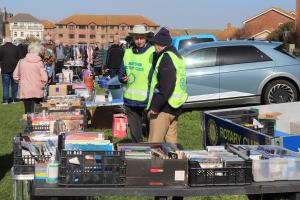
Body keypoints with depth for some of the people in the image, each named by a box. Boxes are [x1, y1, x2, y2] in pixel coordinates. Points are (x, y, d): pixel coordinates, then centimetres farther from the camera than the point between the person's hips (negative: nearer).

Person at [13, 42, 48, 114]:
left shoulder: (21, 61, -1)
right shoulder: (39, 62, -9)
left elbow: (15, 76, 2)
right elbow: (44, 78, -12)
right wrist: (42, 85, 6)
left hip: (25, 92, 2)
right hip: (37, 92, -2)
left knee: (28, 113, 9)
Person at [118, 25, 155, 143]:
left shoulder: (153, 53, -8)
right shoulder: (128, 53, 11)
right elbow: (121, 73, 17)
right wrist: (123, 78, -7)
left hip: (147, 100, -6)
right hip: (130, 99, 6)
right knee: (134, 133, 15)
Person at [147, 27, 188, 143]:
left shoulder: (166, 57, -15)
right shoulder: (177, 56, 16)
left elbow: (165, 87, -24)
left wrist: (155, 107, -21)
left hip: (163, 108, -10)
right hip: (174, 108, 10)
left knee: (154, 143, -7)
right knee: (171, 139, 16)